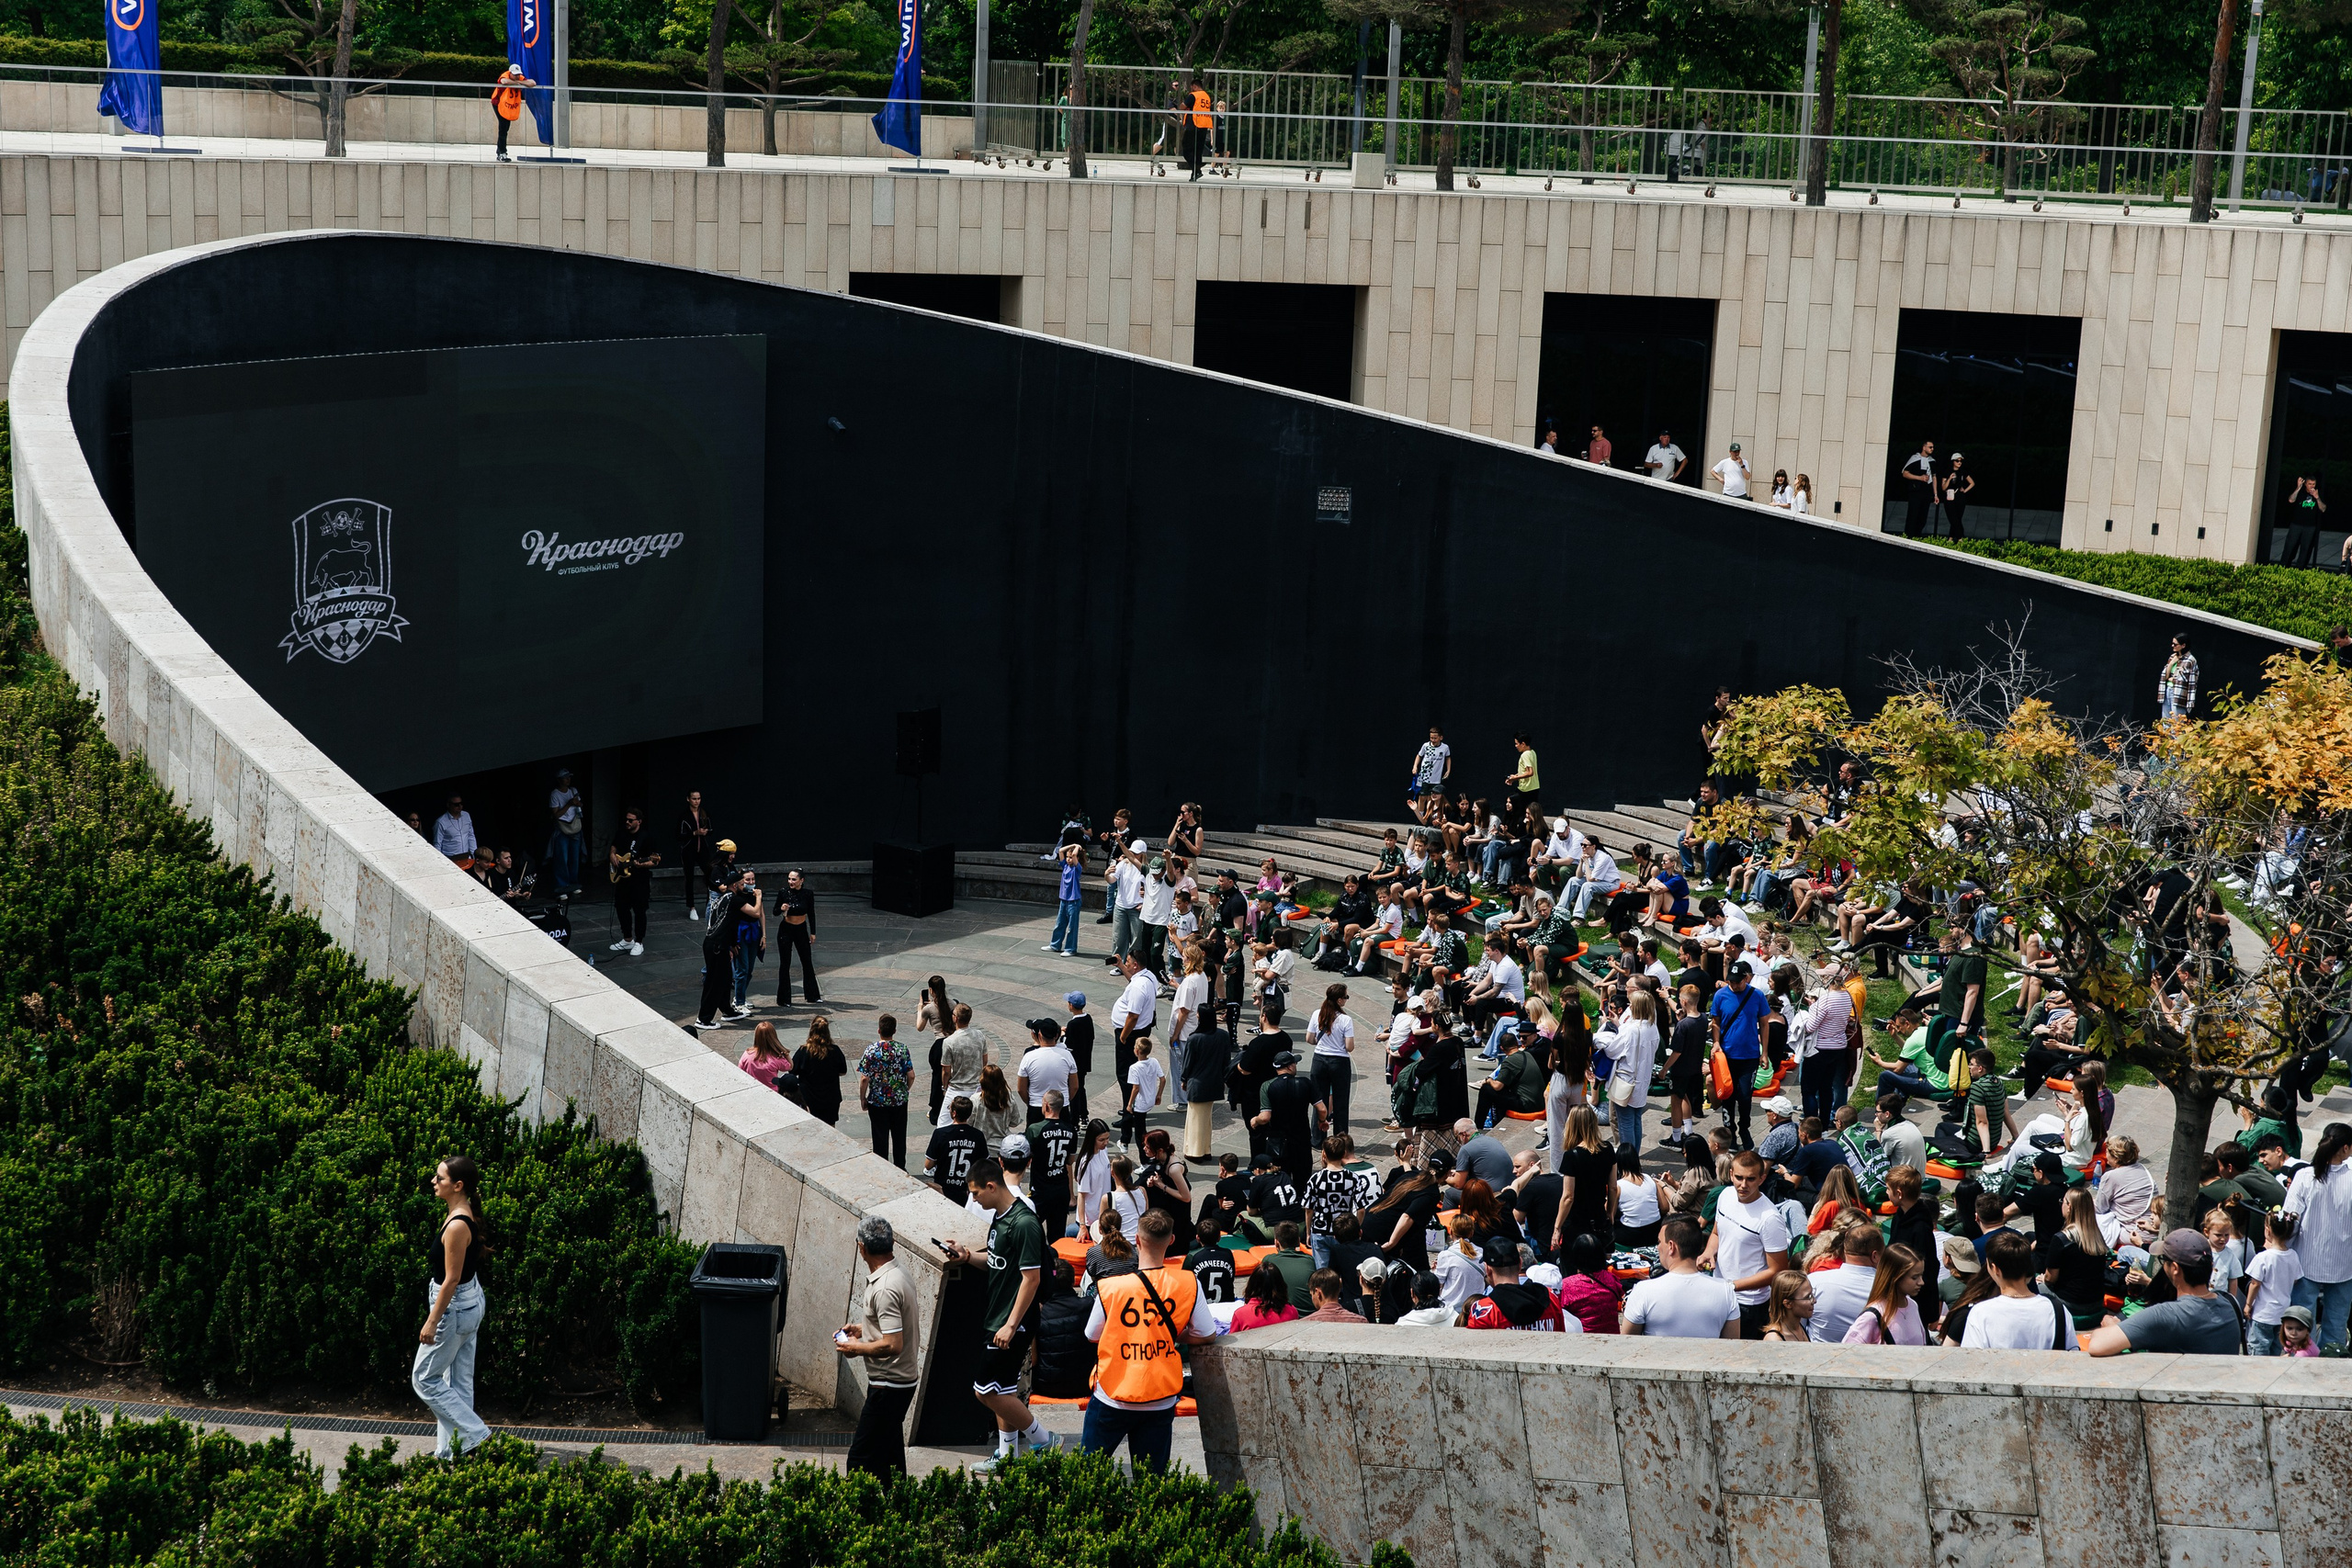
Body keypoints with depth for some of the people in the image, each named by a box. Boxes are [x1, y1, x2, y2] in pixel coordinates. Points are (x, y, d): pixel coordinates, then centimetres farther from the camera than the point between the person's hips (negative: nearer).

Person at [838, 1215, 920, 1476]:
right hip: (899, 1382, 10)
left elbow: (893, 1345, -27)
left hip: (888, 1387, -10)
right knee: (890, 1458, 17)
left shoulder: (885, 1288, -24)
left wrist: (856, 1348, -13)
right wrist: (862, 1329, 16)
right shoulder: (897, 1274, 8)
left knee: (861, 1460, -7)